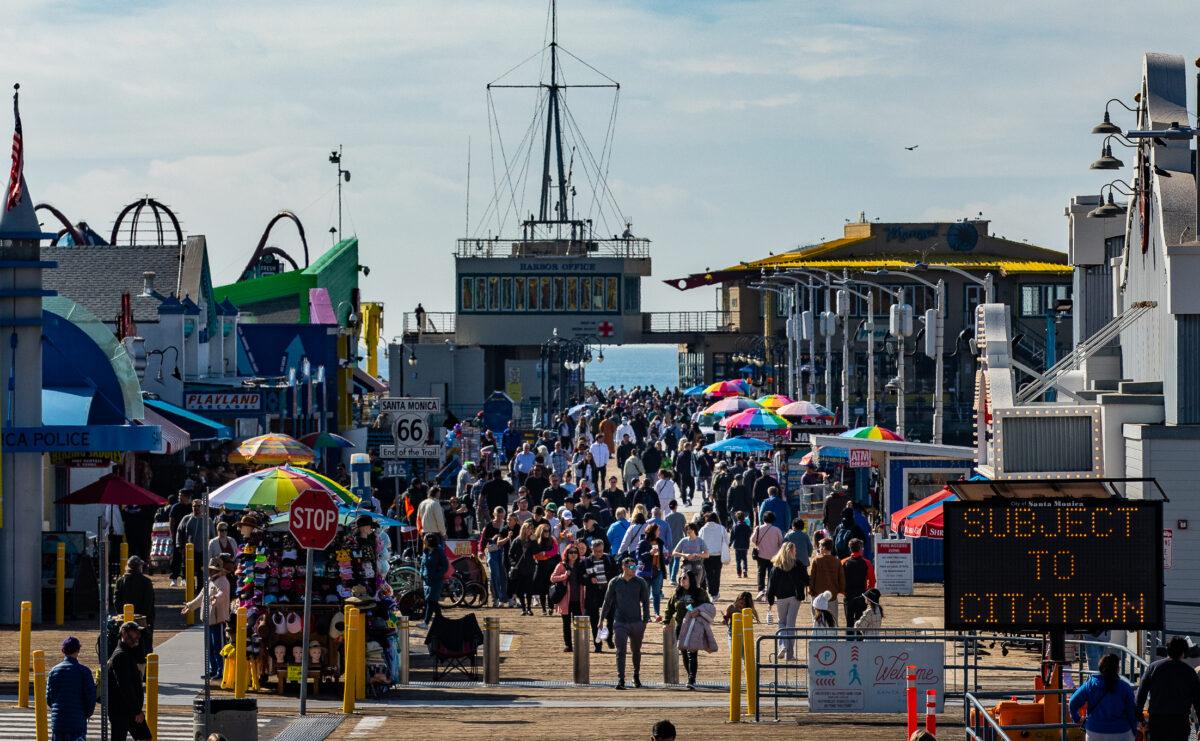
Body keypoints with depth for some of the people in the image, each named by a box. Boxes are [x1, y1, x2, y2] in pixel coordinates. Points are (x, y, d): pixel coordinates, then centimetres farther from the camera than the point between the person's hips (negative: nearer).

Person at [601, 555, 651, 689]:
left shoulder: (640, 583, 2)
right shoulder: (615, 583, 1)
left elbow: (645, 603, 4)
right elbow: (607, 602, 8)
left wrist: (645, 621, -3)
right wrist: (602, 619, 6)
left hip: (636, 622, 1)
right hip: (620, 622, -1)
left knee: (636, 651, 14)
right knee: (620, 652, -9)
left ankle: (636, 676, 31)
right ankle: (620, 680, -12)